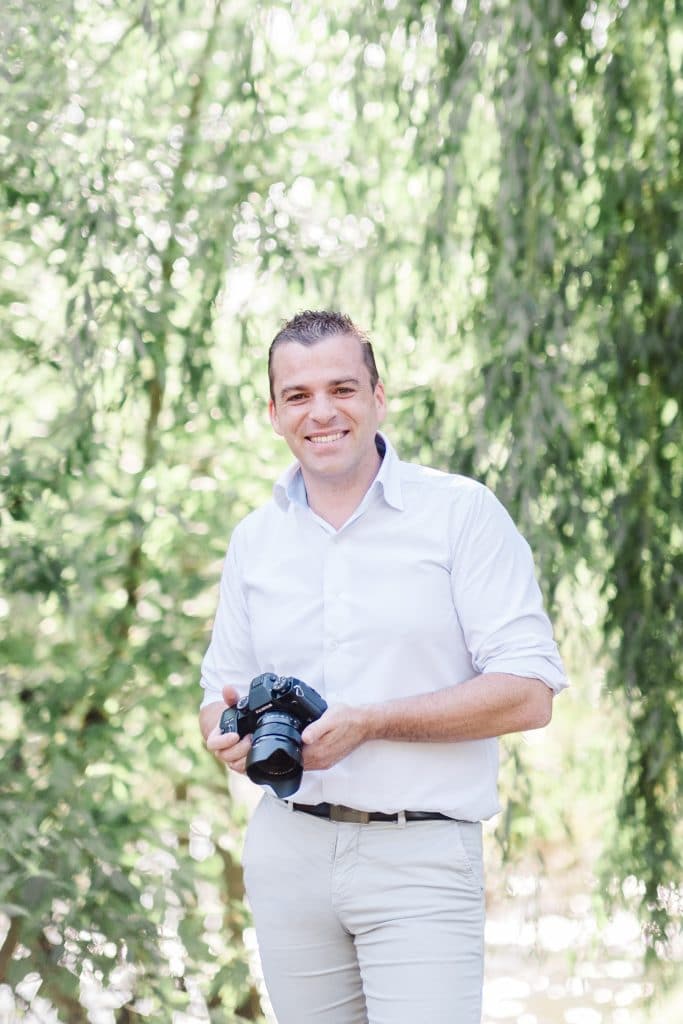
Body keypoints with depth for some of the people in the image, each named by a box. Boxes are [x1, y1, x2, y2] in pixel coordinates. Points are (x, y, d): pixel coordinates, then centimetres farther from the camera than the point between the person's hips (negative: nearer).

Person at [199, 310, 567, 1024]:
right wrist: (227, 734, -5)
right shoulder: (254, 540, 13)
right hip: (288, 851, 4)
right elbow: (219, 691, 19)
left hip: (419, 858, -4)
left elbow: (528, 694, -9)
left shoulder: (462, 513, -3)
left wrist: (369, 723, -16)